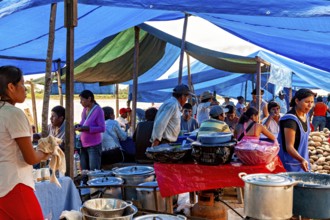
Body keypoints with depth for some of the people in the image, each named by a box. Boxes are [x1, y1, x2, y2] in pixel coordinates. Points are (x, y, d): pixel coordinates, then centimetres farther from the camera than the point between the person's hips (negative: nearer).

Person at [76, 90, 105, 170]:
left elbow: (102, 128, -16)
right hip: (83, 145, 7)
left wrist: (86, 128, -24)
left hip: (94, 145, -7)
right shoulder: (85, 110, 10)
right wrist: (79, 126, 0)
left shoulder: (98, 110, -11)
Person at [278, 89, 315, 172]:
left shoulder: (305, 116, 4)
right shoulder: (290, 120, -23)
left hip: (303, 162, 8)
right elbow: (289, 146, -26)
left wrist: (304, 160, 17)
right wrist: (301, 160, -40)